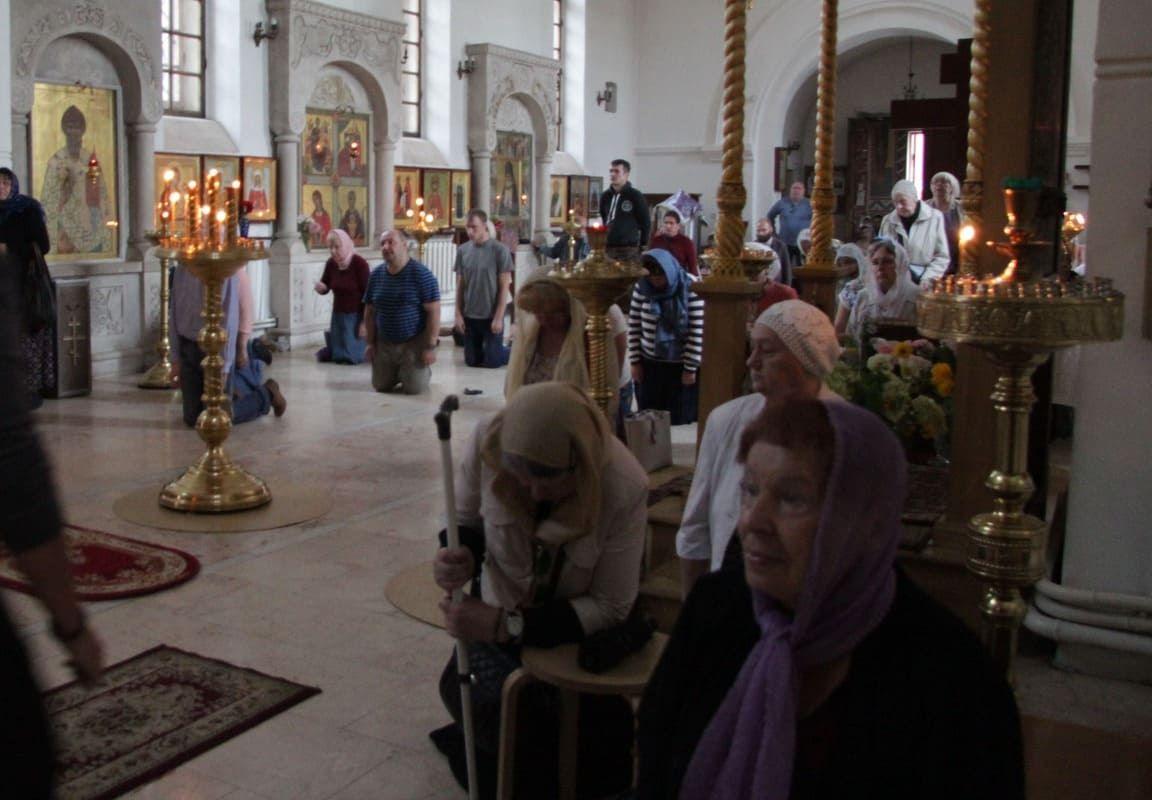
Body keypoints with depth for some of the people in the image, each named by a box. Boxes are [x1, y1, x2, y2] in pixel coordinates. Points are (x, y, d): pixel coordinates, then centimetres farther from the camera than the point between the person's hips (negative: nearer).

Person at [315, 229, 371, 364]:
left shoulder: (359, 263, -17)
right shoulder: (331, 263, -2)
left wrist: (365, 321, -17)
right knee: (336, 354, 11)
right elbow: (325, 287, 12)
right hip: (338, 314, 5)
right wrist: (320, 288, -14)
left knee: (351, 356, -2)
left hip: (356, 315, -5)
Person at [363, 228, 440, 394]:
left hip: (415, 342, -5)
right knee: (381, 386, 10)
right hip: (384, 343, 5)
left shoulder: (421, 274, -15)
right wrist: (371, 342, 6)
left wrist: (431, 346, -18)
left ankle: (423, 372, 26)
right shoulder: (376, 275, 2)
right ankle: (399, 373, 41)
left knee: (414, 389, -7)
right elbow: (370, 312, 10)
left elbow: (433, 311, -16)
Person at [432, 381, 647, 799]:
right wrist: (461, 556, -28)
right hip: (503, 616, 3)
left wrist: (507, 626, -30)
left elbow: (610, 608, -21)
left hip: (580, 629, -2)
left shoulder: (624, 487, -30)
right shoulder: (487, 443, -25)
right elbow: (466, 521, -4)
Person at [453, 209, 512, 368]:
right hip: (469, 315, 4)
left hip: (491, 316, -4)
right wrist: (458, 314, 1)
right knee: (472, 360, 9)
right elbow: (459, 285, 6)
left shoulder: (500, 250, -10)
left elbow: (504, 287, -9)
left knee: (492, 361, 0)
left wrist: (498, 317, -13)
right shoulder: (462, 250, 1)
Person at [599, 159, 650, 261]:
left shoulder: (635, 196, -3)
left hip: (629, 249, -5)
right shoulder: (605, 196, 12)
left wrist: (641, 245, -2)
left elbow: (646, 223, 0)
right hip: (608, 248, 5)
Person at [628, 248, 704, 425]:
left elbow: (697, 331, -14)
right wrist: (635, 361, 0)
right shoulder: (642, 287, -5)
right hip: (649, 364, 3)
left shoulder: (691, 288, -15)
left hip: (681, 365, -3)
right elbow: (634, 326, 2)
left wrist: (690, 368, -13)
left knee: (680, 420, 5)